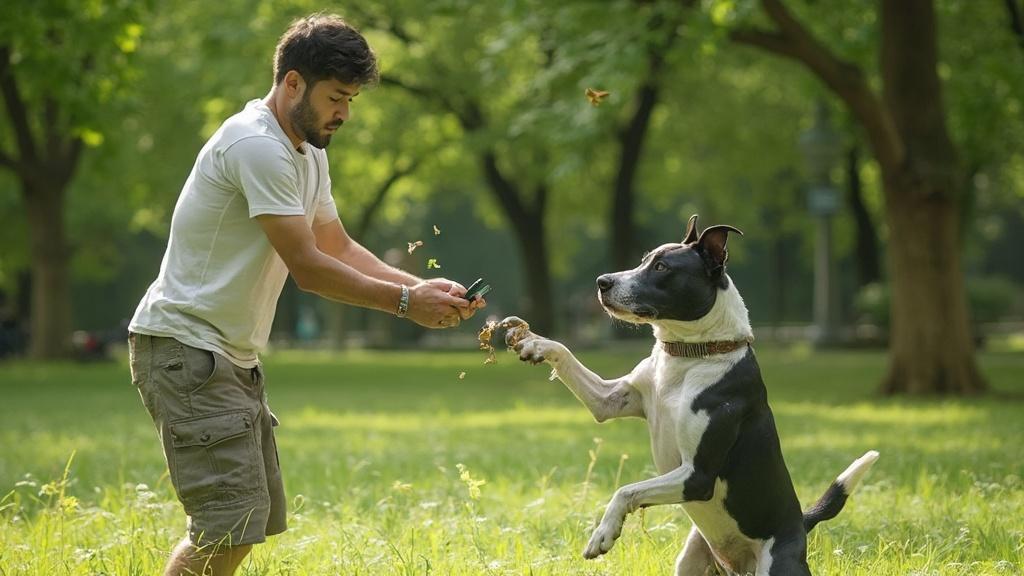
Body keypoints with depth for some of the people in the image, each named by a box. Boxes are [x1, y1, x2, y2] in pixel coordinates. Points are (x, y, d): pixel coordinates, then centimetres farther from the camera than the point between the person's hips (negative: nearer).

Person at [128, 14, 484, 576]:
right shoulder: (257, 146, -19)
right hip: (185, 348, -11)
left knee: (257, 519, 12)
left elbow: (340, 249, 17)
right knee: (230, 526, -16)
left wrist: (422, 287, 2)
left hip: (234, 357, 11)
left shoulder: (308, 153, 14)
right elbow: (307, 267, -21)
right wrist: (405, 302, -15)